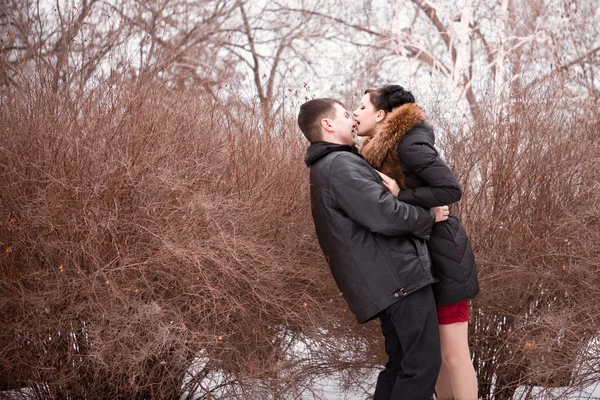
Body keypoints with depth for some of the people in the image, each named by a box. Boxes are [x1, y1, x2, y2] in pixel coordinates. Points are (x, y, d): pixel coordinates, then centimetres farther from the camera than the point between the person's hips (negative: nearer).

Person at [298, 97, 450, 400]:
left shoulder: (327, 169, 22)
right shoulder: (340, 165, -12)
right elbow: (384, 215, -21)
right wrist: (429, 216, -6)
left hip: (388, 281, 10)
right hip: (399, 277, -10)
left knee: (401, 363, 14)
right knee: (422, 363, -9)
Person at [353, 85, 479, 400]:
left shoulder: (409, 143, -18)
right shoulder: (380, 150, 10)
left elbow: (451, 189, -24)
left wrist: (398, 195, -23)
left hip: (441, 253, -10)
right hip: (418, 257, 10)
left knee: (453, 354, -5)